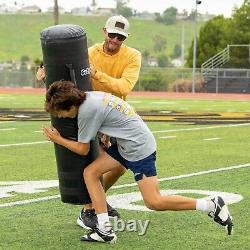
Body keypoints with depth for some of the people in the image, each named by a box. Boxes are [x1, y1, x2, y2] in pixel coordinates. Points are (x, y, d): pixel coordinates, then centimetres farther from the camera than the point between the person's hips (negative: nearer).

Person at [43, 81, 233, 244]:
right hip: (125, 145, 10)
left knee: (154, 202, -8)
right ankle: (105, 230, 2)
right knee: (90, 173, 2)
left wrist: (58, 140, 3)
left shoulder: (87, 110, -21)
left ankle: (212, 205, 2)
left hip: (139, 147, -10)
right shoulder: (89, 96, 4)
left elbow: (82, 149, -8)